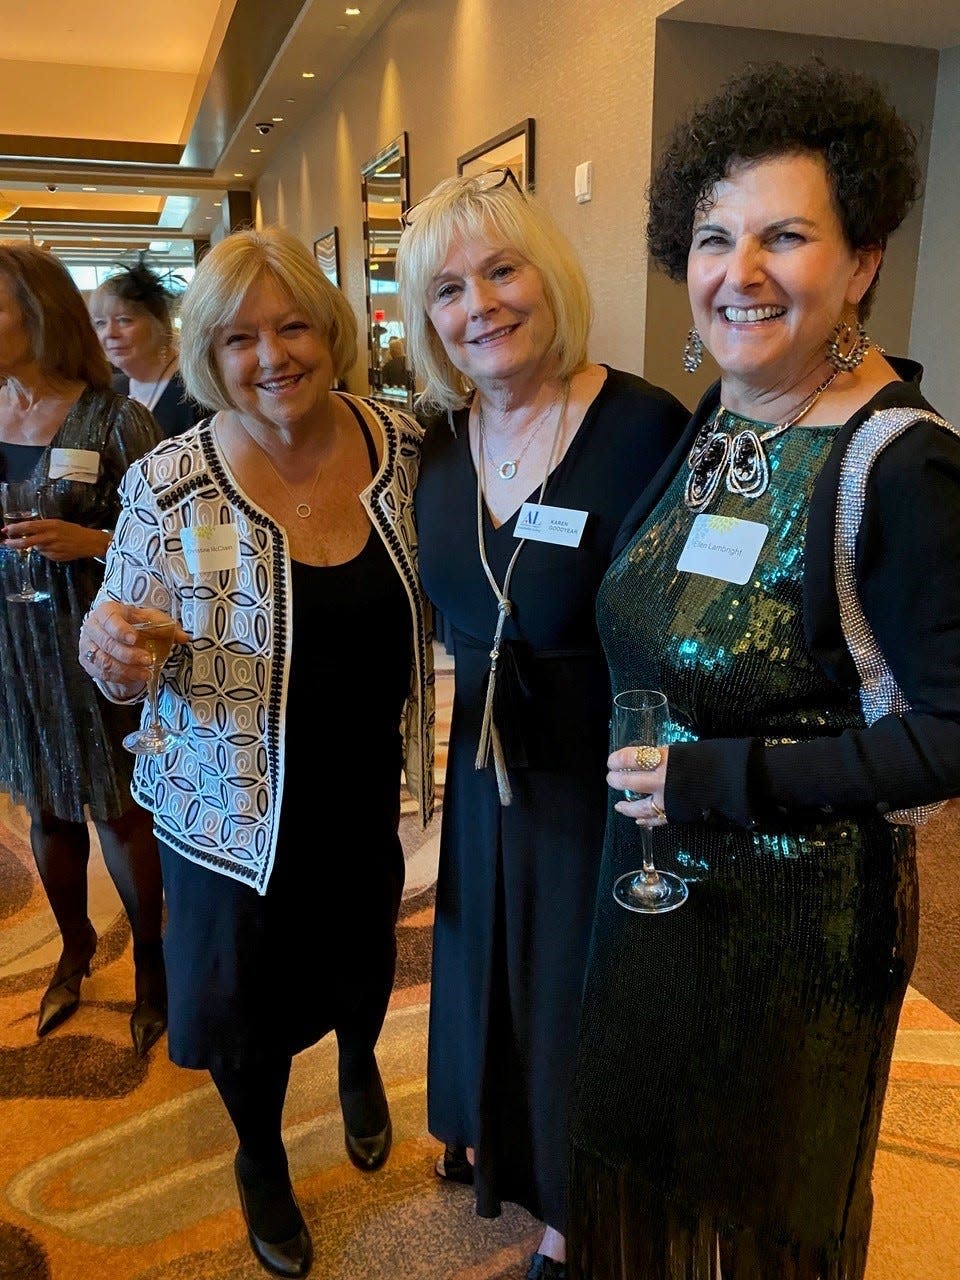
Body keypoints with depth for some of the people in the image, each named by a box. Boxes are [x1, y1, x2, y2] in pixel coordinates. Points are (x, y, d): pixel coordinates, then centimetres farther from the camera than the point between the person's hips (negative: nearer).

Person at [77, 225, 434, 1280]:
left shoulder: (404, 444, -9)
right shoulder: (169, 485, -17)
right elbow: (129, 670, -9)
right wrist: (110, 647, -30)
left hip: (370, 790, 3)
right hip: (238, 811, -2)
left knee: (363, 963, 26)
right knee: (248, 1004, 19)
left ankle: (358, 1063, 64)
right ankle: (260, 1156, 53)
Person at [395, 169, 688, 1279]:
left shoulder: (645, 429, -23)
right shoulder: (439, 437, -3)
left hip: (607, 778, -5)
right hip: (486, 764, 6)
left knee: (583, 988, 16)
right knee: (486, 963, 26)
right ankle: (494, 1134, 58)